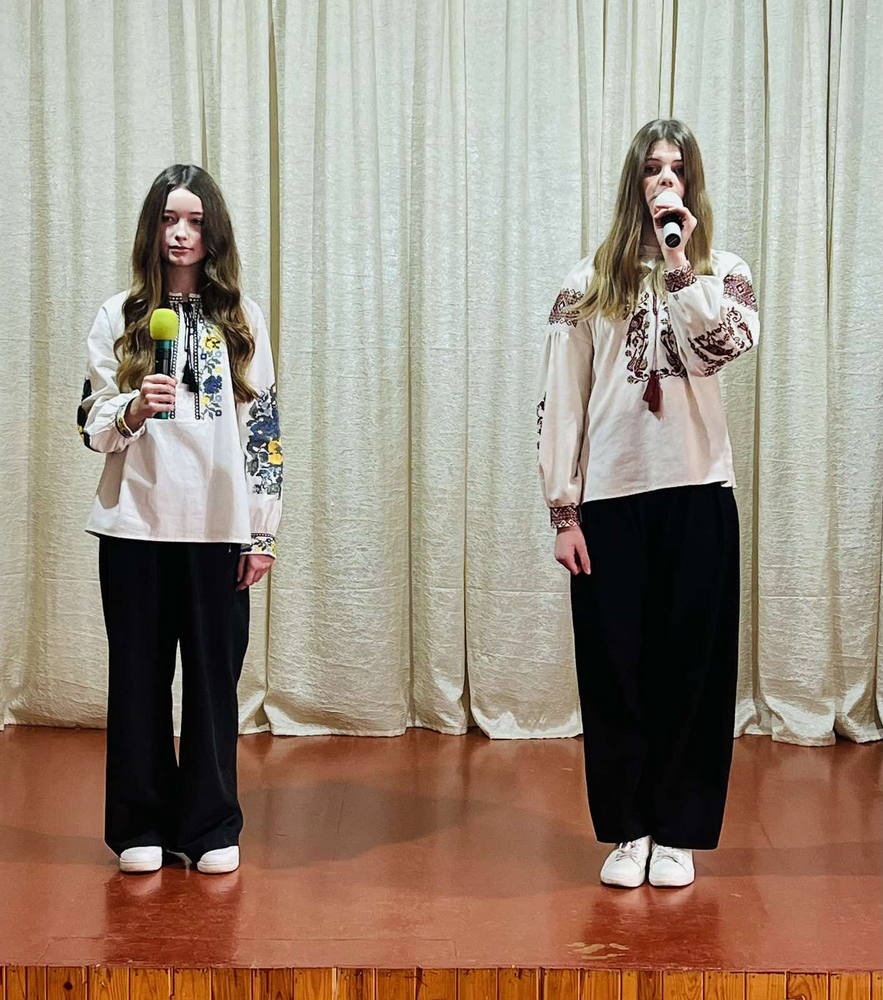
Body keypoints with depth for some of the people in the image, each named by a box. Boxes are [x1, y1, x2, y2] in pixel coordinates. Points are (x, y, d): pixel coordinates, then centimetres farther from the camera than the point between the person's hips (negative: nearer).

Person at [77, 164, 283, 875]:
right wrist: (133, 410, -19)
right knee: (139, 676, 5)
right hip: (136, 524, 0)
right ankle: (141, 825, 18)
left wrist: (264, 529, 0)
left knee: (215, 675, 3)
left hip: (219, 526, 0)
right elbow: (93, 426, 4)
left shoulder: (241, 318, 6)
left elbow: (265, 428, 5)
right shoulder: (119, 317, 6)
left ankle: (212, 827, 16)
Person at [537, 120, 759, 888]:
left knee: (691, 667, 5)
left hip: (697, 495, 0)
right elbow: (560, 402, 2)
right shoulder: (590, 281, 5)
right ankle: (628, 830, 19)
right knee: (615, 668, 5)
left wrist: (680, 264, -17)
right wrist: (563, 510, -3)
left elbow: (720, 347, -16)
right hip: (609, 499, 0)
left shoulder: (723, 271, 6)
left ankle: (678, 831, 19)